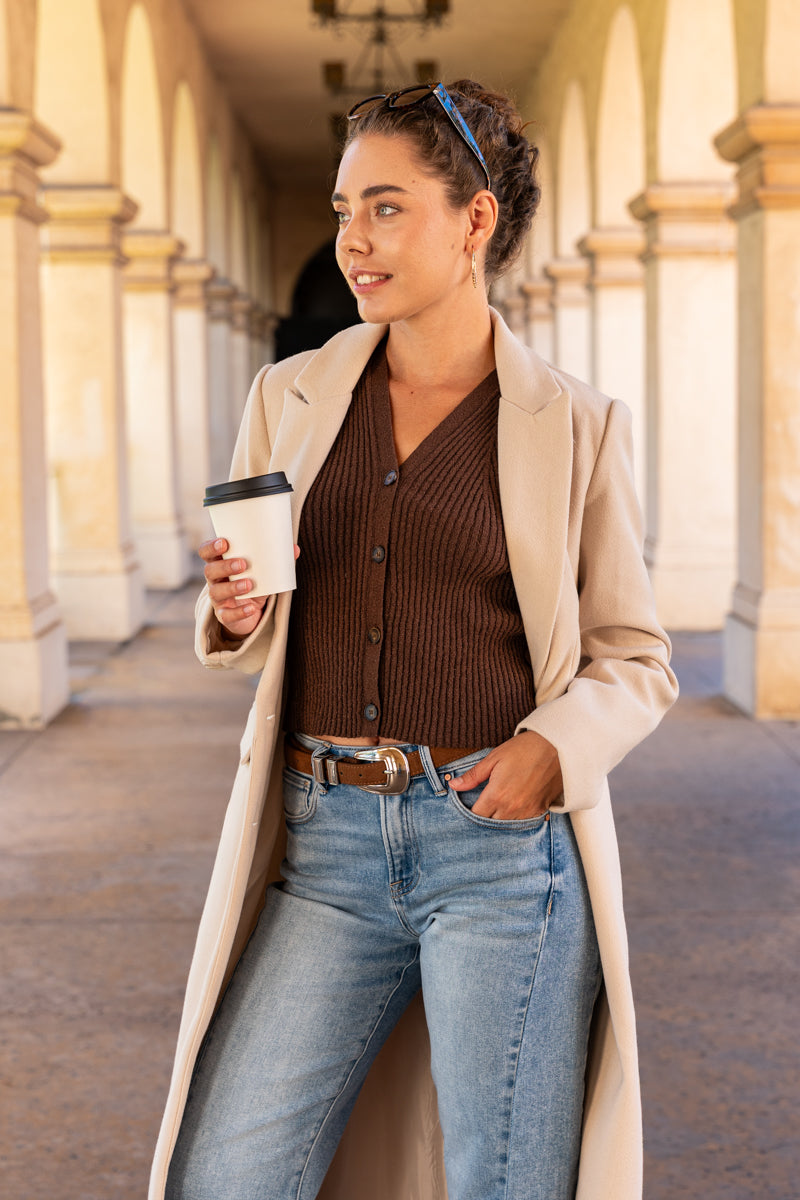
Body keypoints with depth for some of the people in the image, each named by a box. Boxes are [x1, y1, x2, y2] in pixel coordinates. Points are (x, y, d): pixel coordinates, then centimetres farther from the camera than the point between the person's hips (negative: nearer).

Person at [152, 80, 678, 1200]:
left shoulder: (575, 425, 1)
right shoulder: (290, 398, 9)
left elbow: (635, 657, 7)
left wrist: (557, 747, -13)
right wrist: (236, 613, -6)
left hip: (504, 842, -2)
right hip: (328, 846, 3)